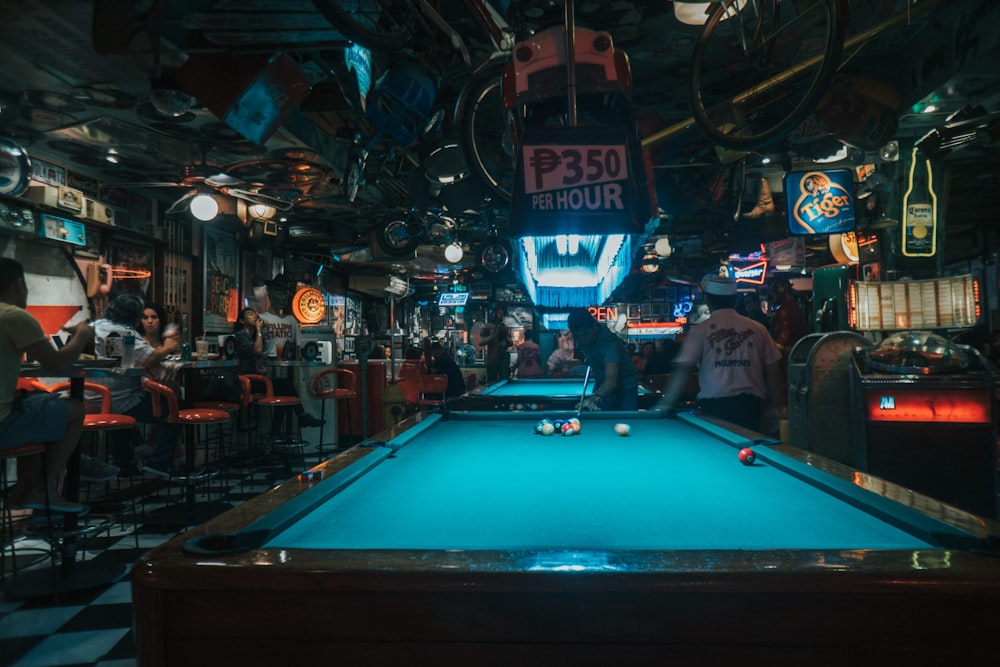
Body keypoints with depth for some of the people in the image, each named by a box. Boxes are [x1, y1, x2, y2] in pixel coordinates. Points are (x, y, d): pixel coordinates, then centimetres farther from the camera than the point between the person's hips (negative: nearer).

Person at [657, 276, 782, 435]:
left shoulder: (700, 331, -1)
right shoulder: (758, 329, 8)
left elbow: (683, 369, -8)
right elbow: (771, 369, 10)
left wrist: (665, 404, -8)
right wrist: (772, 408, 18)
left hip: (715, 405, -2)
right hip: (750, 405, 2)